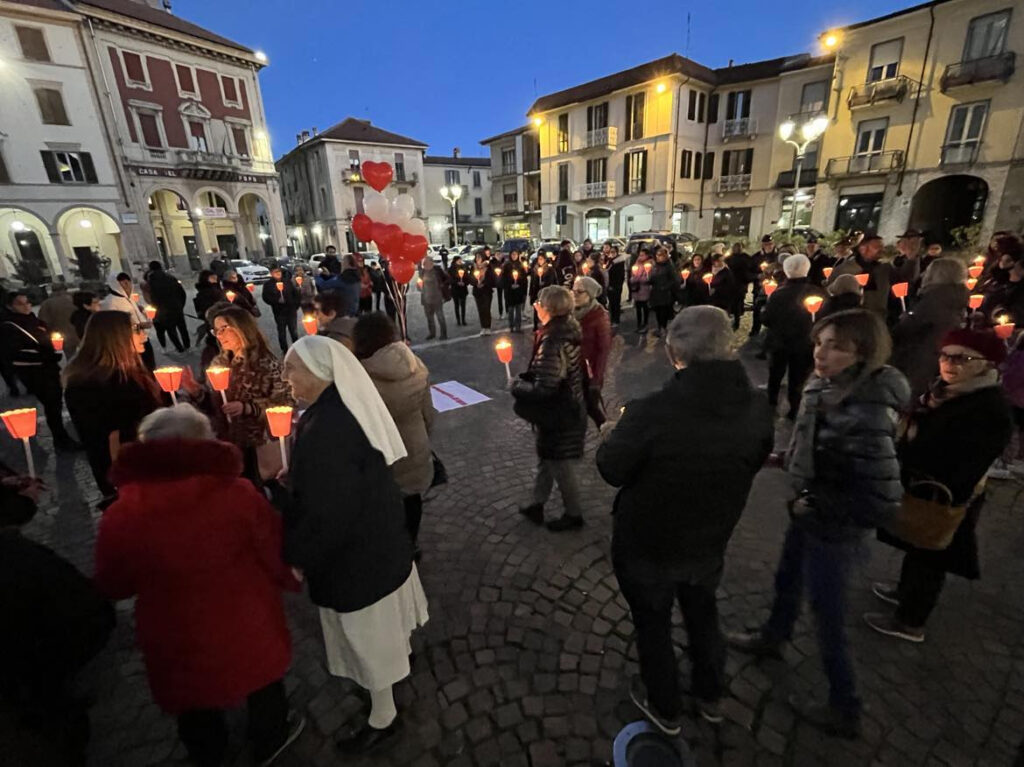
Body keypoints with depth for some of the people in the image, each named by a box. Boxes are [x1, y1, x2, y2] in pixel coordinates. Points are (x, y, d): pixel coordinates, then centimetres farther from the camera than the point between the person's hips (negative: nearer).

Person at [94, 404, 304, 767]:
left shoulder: (120, 516, -20)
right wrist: (293, 579, 7)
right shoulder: (239, 494, -24)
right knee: (262, 677, 28)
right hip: (246, 625, 0)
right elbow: (277, 557, -14)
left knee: (195, 698, 30)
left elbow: (113, 587, -2)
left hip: (177, 639, 1)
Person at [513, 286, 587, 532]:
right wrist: (525, 379, 8)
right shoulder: (568, 330, 0)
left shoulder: (552, 341, -29)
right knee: (546, 458, 22)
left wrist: (518, 386, -14)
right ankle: (536, 505, 40)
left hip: (558, 415, -9)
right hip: (569, 408, 9)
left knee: (561, 465, 11)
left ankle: (574, 514, 32)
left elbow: (543, 389, -31)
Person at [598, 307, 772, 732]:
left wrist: (616, 432, -1)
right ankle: (710, 697, 54)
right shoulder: (758, 407, -16)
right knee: (702, 613, 31)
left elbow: (612, 470, -19)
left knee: (653, 622, 22)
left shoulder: (651, 411, -34)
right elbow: (753, 463, 3)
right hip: (710, 541, 5)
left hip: (647, 545, -4)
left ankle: (664, 708, 46)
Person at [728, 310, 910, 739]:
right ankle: (772, 638, 56)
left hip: (832, 530, -8)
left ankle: (845, 712, 36)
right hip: (811, 514, 8)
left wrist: (814, 507, -19)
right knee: (787, 581, 28)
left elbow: (883, 503, -30)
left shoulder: (865, 414, -32)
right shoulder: (827, 389, -8)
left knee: (827, 617, 12)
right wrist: (788, 459, 3)